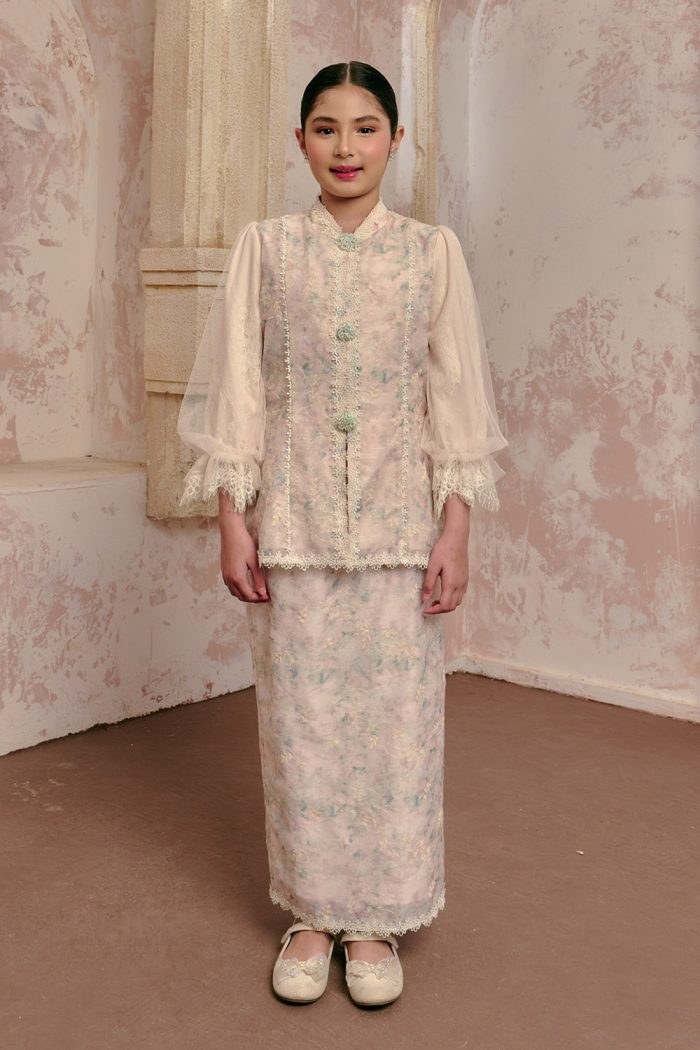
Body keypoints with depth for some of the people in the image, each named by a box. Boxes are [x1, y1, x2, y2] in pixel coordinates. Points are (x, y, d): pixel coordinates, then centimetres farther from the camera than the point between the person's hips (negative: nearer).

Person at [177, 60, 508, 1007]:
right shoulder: (264, 248, 5)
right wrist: (233, 521, -3)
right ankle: (311, 910, 24)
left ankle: (378, 916, 22)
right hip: (293, 520, 1)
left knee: (395, 714, 4)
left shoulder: (433, 251, 4)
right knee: (300, 715, 6)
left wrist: (455, 531, -4)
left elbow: (457, 397, 2)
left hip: (398, 520, 0)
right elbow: (236, 392, 3)